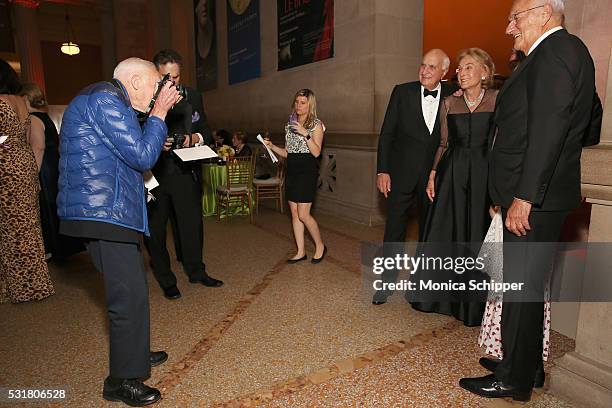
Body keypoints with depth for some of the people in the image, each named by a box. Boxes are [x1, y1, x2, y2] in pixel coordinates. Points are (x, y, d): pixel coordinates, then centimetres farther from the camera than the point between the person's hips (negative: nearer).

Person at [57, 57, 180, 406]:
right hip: (104, 213, -11)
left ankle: (133, 352, 37)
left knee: (132, 284, 20)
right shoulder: (106, 98, -13)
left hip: (108, 210, 11)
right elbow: (142, 157, -17)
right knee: (130, 293, -6)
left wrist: (152, 144, 17)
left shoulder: (107, 100, 21)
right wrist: (159, 114, -8)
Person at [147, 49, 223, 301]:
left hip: (185, 172, 3)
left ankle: (196, 271, 32)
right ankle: (166, 280, 27)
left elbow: (206, 131, 11)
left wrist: (195, 138, -10)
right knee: (155, 229, 9)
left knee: (192, 224, 12)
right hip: (154, 174, -2)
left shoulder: (193, 97, 5)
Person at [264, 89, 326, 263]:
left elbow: (316, 152, -13)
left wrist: (305, 133, -22)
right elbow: (287, 152, 15)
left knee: (303, 214, -8)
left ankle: (320, 246, 14)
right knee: (294, 213, 7)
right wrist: (272, 147, 0)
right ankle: (301, 252, 17)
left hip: (307, 171, -7)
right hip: (291, 171, 7)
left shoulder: (316, 124, -4)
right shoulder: (290, 124, 14)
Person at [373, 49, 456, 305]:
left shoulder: (452, 96, 2)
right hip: (401, 174, -1)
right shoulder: (402, 92, -1)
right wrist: (382, 171, -6)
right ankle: (387, 281, 17)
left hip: (434, 175, 2)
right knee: (394, 229, 3)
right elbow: (387, 133, -2)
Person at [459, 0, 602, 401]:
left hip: (533, 199, -10)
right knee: (525, 286, 17)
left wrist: (523, 198, -22)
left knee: (522, 289, -1)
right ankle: (524, 363, 32)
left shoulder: (555, 52, -11)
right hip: (535, 195, 10)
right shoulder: (562, 51, 20)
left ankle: (514, 380, 14)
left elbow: (548, 130, -21)